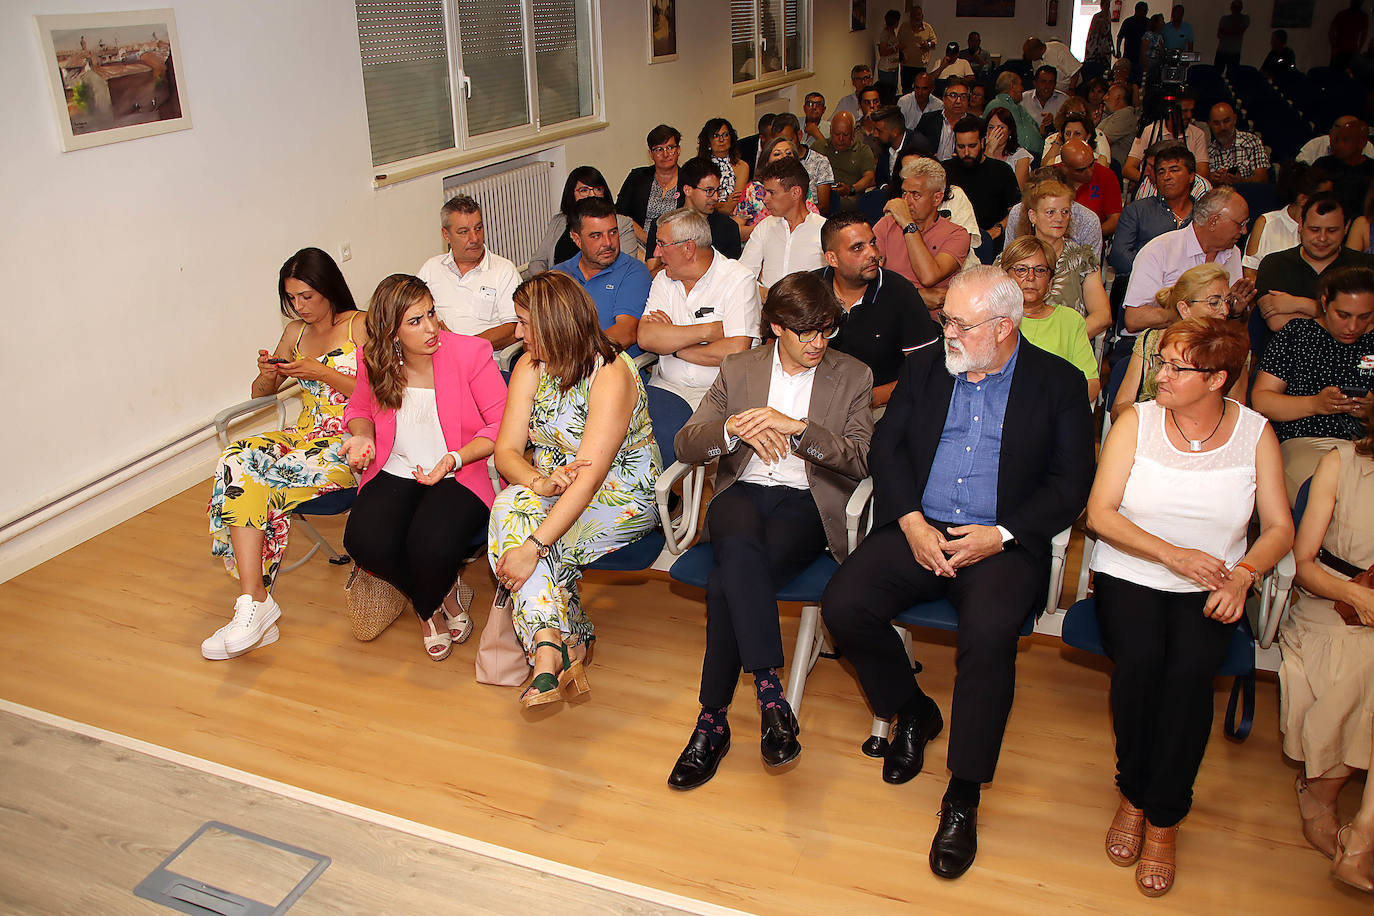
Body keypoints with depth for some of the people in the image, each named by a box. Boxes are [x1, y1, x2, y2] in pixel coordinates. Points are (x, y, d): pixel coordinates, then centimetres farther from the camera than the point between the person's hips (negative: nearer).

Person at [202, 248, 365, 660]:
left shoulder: (360, 326, 0)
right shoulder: (296, 332, 18)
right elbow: (261, 393, 23)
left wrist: (323, 373, -15)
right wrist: (268, 374, 0)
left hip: (350, 441, -6)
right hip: (305, 436, 6)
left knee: (247, 473, -27)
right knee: (238, 460, -25)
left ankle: (254, 598, -23)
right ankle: (254, 598, -31)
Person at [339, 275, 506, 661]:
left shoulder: (470, 353, -10)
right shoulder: (374, 361, 1)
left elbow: (503, 425, -8)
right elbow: (359, 408, 22)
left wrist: (454, 459, -22)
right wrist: (362, 436, -2)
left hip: (461, 475, -4)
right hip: (396, 473, 4)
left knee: (433, 545, -32)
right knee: (364, 542, -25)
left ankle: (426, 607, 8)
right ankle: (445, 595, 6)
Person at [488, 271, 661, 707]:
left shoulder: (611, 374, -22)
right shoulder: (529, 368, 0)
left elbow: (589, 477, -31)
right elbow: (506, 450, -6)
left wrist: (533, 546, -38)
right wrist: (540, 482, -29)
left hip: (620, 495, -6)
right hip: (552, 491, 6)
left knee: (514, 511, -29)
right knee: (512, 504, -28)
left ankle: (547, 654, -30)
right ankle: (556, 649, -30)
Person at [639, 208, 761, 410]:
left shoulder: (739, 280, -6)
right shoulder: (664, 279, 10)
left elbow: (736, 351, -18)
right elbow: (645, 338, -5)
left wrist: (671, 344, -8)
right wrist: (708, 331, -15)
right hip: (667, 385, 4)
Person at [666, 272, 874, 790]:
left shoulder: (853, 377, 9)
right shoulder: (738, 370, 13)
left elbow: (863, 461, -3)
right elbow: (685, 445, 6)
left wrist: (798, 427, -16)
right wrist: (735, 427, -15)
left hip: (807, 502, -2)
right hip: (743, 493, 2)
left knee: (727, 583, -30)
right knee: (739, 551, -36)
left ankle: (713, 719, -20)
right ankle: (771, 694, -31)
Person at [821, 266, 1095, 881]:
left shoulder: (1059, 383, 5)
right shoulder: (924, 367, 13)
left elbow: (1071, 483, 0)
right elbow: (885, 447, 8)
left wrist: (1000, 535, -13)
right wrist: (911, 521, -8)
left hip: (1003, 544, -3)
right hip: (917, 529, 4)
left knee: (989, 633, -32)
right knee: (842, 605, -20)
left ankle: (963, 797, -15)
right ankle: (911, 712, 9)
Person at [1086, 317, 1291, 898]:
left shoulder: (1255, 432, 3)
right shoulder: (1137, 422, 0)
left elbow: (1280, 528, 4)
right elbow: (1099, 513, -5)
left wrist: (1242, 575, -15)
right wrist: (1171, 553, -17)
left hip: (1209, 588, 0)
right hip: (1128, 575, 0)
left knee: (1190, 669, -28)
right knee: (1140, 658, -29)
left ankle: (1164, 818, -10)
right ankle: (1133, 794, -4)